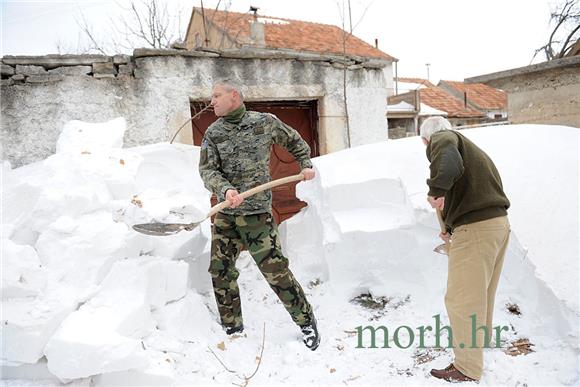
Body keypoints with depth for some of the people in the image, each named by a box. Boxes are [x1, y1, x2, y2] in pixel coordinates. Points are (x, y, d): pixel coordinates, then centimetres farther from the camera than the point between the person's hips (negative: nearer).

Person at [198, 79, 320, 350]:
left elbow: (294, 141, 19)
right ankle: (232, 326, 28)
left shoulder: (266, 122, 1)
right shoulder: (213, 133, 5)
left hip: (256, 212, -4)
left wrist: (306, 165, 12)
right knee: (220, 271, 7)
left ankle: (306, 321, 15)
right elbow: (207, 170, -6)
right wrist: (225, 190, -23)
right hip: (224, 214, 4)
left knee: (275, 269, -6)